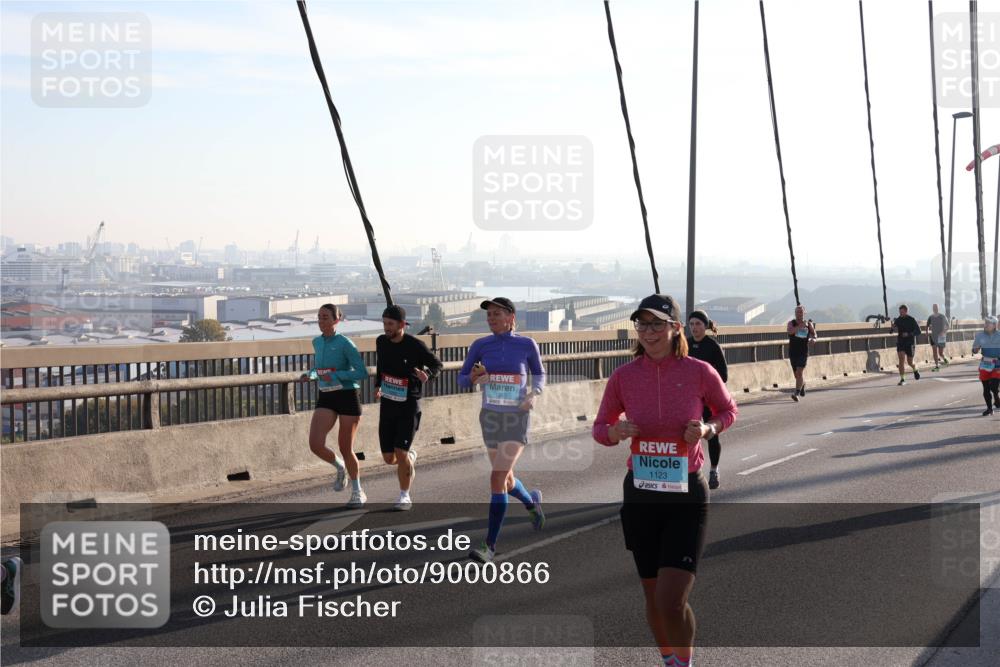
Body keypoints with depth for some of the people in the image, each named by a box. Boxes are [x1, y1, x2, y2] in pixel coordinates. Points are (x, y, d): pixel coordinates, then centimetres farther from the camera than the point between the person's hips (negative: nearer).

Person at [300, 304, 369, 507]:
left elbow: (362, 372, -14)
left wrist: (336, 375, -23)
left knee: (345, 448, 2)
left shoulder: (344, 343, -12)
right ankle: (340, 467, 19)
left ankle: (358, 492, 24)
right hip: (326, 399, 5)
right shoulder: (316, 342, 7)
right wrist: (310, 374, 2)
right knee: (315, 444, -14)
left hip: (347, 397, -5)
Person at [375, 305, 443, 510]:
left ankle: (404, 497, 4)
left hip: (409, 405, -5)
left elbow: (437, 364, -5)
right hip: (387, 404, 5)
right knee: (389, 458, 4)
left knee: (400, 452, -14)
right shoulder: (381, 342, 1)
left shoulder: (415, 345, -15)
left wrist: (427, 374, -25)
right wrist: (378, 385, 15)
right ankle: (410, 455, 39)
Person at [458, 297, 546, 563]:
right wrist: (474, 378, -18)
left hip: (517, 419, -4)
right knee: (506, 480, 17)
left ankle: (490, 545, -9)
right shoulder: (480, 346, -2)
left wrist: (534, 393, -12)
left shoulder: (526, 345, -7)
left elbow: (539, 374, 9)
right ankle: (531, 502, 52)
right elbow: (462, 379, 5)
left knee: (497, 478, -16)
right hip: (490, 418, 4)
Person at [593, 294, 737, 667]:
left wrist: (707, 429, -11)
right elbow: (600, 429, 9)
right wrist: (615, 432, -14)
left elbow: (728, 410, 11)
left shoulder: (699, 372, -7)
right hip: (640, 494, 3)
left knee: (672, 602, -13)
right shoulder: (623, 377, -2)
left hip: (687, 496, -3)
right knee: (653, 597, 14)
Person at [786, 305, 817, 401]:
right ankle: (803, 384, 46)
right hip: (793, 353, 2)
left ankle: (796, 393, -19)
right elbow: (790, 331, -23)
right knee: (797, 374, 14)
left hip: (803, 353, -2)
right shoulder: (791, 323, -2)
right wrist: (800, 326, -34)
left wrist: (813, 339, -4)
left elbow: (814, 333, 18)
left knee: (799, 373, -15)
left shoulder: (809, 324, 2)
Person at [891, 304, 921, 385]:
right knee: (901, 359, -13)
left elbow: (918, 332, -8)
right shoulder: (898, 320, 2)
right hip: (900, 343, 2)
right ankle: (902, 379, -12)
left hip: (910, 343, -2)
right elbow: (890, 331, 4)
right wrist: (892, 328, -19)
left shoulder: (912, 320, -7)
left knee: (910, 362, 4)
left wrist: (908, 334, -21)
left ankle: (915, 370, 39)